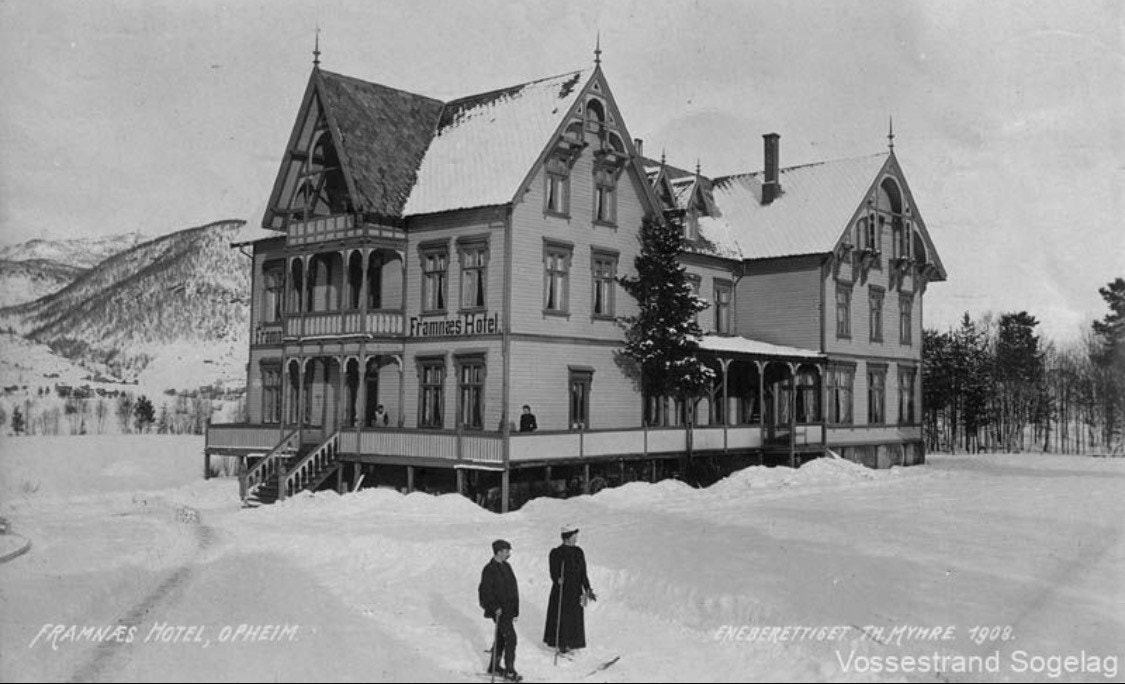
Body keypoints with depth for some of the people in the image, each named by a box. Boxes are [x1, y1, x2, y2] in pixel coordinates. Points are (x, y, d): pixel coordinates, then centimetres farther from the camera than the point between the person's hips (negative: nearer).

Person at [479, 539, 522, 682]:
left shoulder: (506, 567, 11)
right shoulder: (489, 570, -15)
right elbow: (485, 592, -17)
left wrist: (516, 610, 17)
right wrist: (495, 607, -22)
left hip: (508, 610, 8)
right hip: (499, 611, -8)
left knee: (502, 638, 16)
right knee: (510, 638, -11)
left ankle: (494, 667, 29)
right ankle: (509, 671, -4)